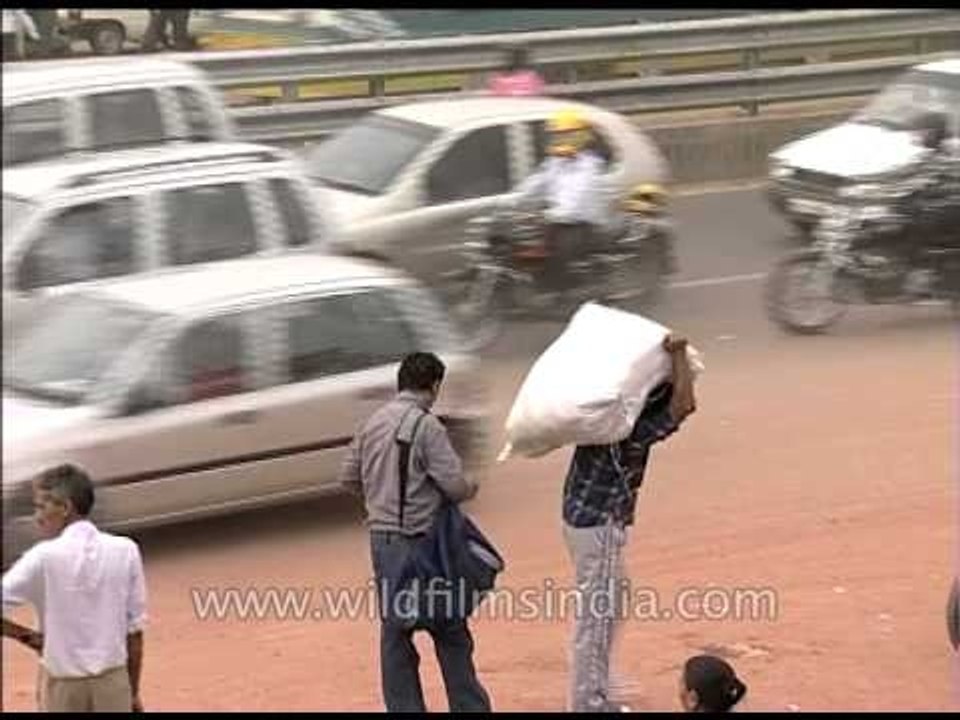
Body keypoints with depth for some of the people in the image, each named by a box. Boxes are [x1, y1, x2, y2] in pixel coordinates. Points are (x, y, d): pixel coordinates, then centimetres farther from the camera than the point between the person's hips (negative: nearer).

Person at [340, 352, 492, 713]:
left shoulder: (373, 423, 7)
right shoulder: (426, 426, -14)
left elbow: (349, 477, 13)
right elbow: (455, 485, -17)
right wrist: (470, 488, 4)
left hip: (381, 538, 6)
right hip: (419, 541, -6)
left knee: (395, 631, 10)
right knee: (450, 632, 4)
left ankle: (404, 707, 12)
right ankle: (469, 706, 11)